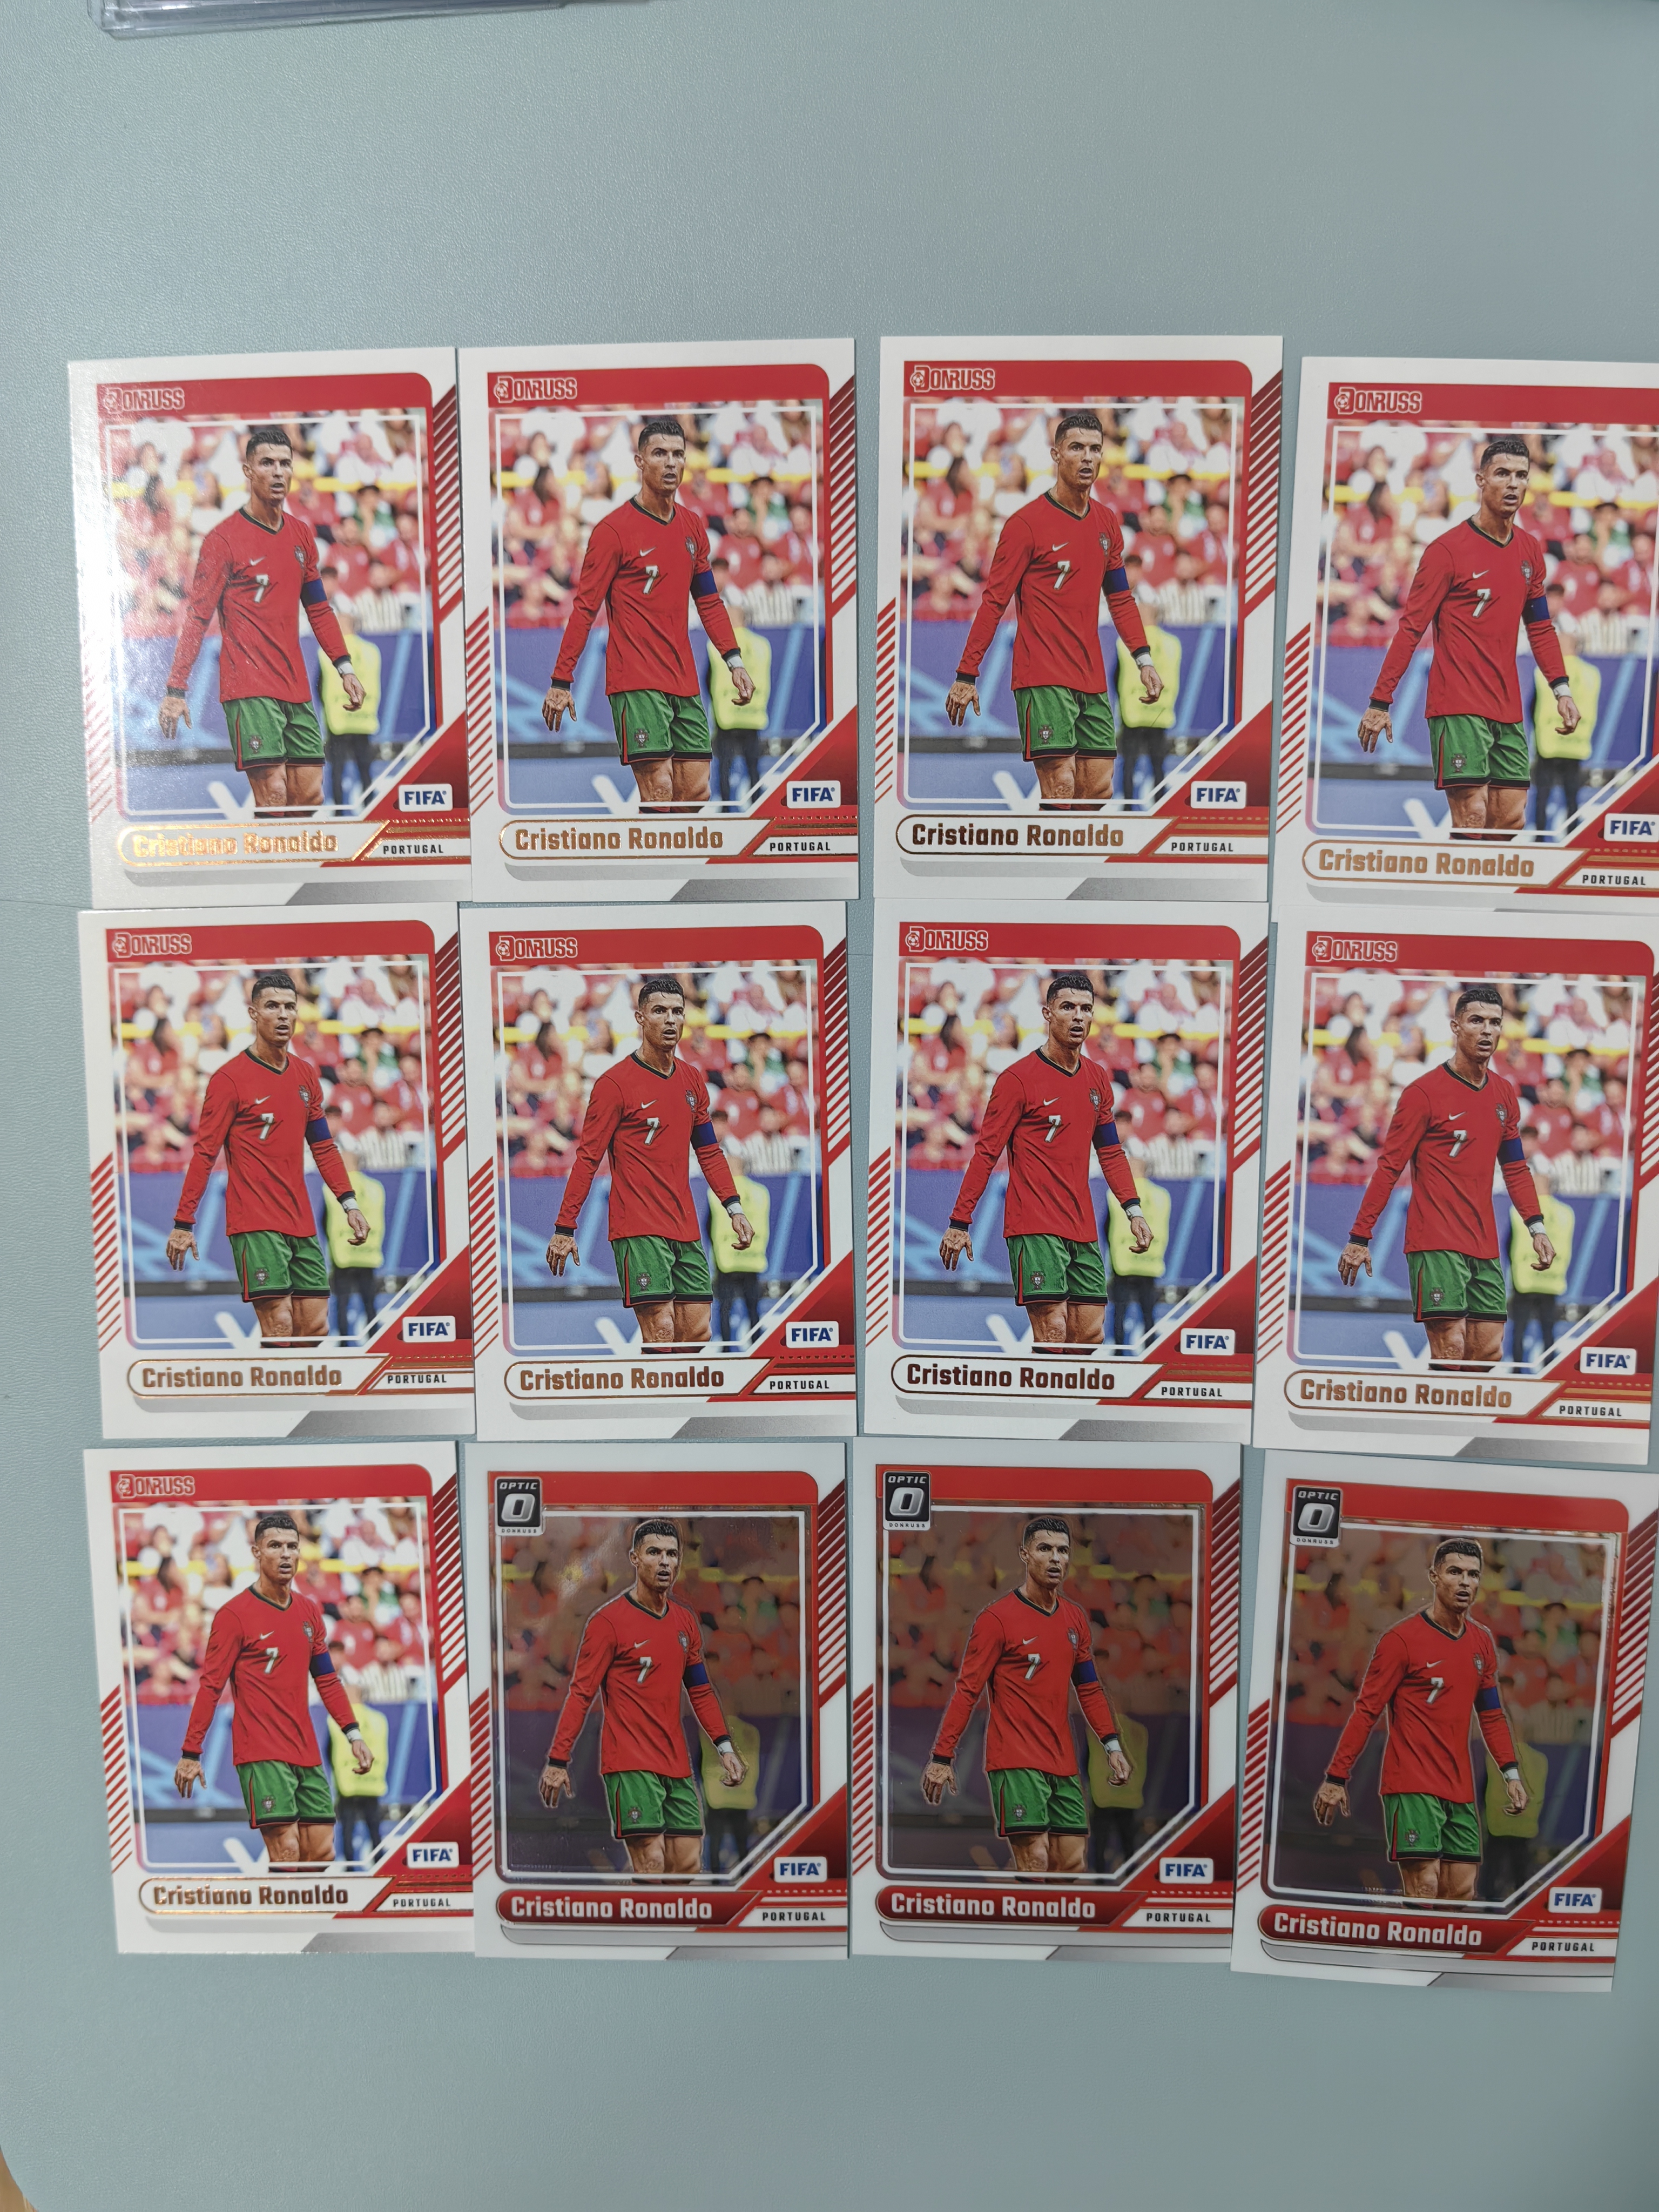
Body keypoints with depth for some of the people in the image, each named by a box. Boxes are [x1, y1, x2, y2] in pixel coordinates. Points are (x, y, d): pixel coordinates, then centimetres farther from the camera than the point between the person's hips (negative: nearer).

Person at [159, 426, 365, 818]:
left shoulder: (302, 533, 14)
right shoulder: (224, 537, -4)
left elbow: (318, 608, 22)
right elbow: (197, 617, -5)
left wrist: (345, 667, 13)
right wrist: (176, 689, -10)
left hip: (296, 689, 6)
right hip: (249, 690, -6)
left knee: (310, 796, 4)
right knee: (273, 795, -15)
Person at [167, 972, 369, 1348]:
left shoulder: (307, 1076, 13)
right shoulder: (230, 1078, -6)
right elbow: (204, 1154, -6)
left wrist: (349, 1203, 9)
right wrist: (183, 1223, -8)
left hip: (302, 1225, 6)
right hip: (255, 1226, -6)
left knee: (315, 1329, 6)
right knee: (279, 1329, -12)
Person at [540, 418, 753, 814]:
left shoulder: (693, 526, 13)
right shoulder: (614, 529, -6)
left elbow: (708, 600, 20)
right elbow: (585, 607, -6)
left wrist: (734, 660, 9)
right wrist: (561, 681, -8)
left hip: (684, 682, 7)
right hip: (636, 683, -7)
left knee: (696, 793, 5)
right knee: (659, 792, -14)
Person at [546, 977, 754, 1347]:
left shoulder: (693, 1079, 12)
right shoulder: (615, 1083, -7)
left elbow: (709, 1150, 19)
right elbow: (587, 1158, -6)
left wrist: (734, 1207, 9)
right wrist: (565, 1227, -9)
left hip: (686, 1231, 7)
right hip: (638, 1229, -7)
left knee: (697, 1333, 7)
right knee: (661, 1333, -13)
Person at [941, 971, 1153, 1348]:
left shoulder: (1098, 1080, 13)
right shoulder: (1018, 1078, -7)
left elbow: (1111, 1151, 19)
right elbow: (986, 1153, -7)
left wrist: (1133, 1210, 8)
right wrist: (959, 1222, -10)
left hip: (1083, 1230, 7)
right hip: (1034, 1228, -7)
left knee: (1091, 1333, 7)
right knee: (1053, 1334, -12)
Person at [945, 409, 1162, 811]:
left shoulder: (1108, 521, 13)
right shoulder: (1027, 522, -6)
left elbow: (1120, 597, 20)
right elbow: (994, 602, -6)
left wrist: (1143, 658, 9)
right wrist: (966, 675, -10)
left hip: (1093, 680, 7)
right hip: (1043, 680, -7)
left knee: (1099, 791, 6)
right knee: (1060, 789, -14)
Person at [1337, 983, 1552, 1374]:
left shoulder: (1505, 1094, 12)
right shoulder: (1424, 1092, -7)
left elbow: (1515, 1167, 20)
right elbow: (1389, 1167, -7)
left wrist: (1536, 1227, 8)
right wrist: (1359, 1237, -9)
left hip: (1485, 1249, 6)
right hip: (1436, 1245, -6)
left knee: (1488, 1354, 6)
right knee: (1450, 1353, -13)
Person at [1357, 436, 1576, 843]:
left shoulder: (1530, 550, 13)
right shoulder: (1448, 549, -6)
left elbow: (1540, 626, 20)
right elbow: (1411, 628, -6)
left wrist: (1561, 688, 10)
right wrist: (1380, 701, -10)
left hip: (1508, 710, 7)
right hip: (1458, 707, -6)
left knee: (1511, 820, 5)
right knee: (1472, 818, -14)